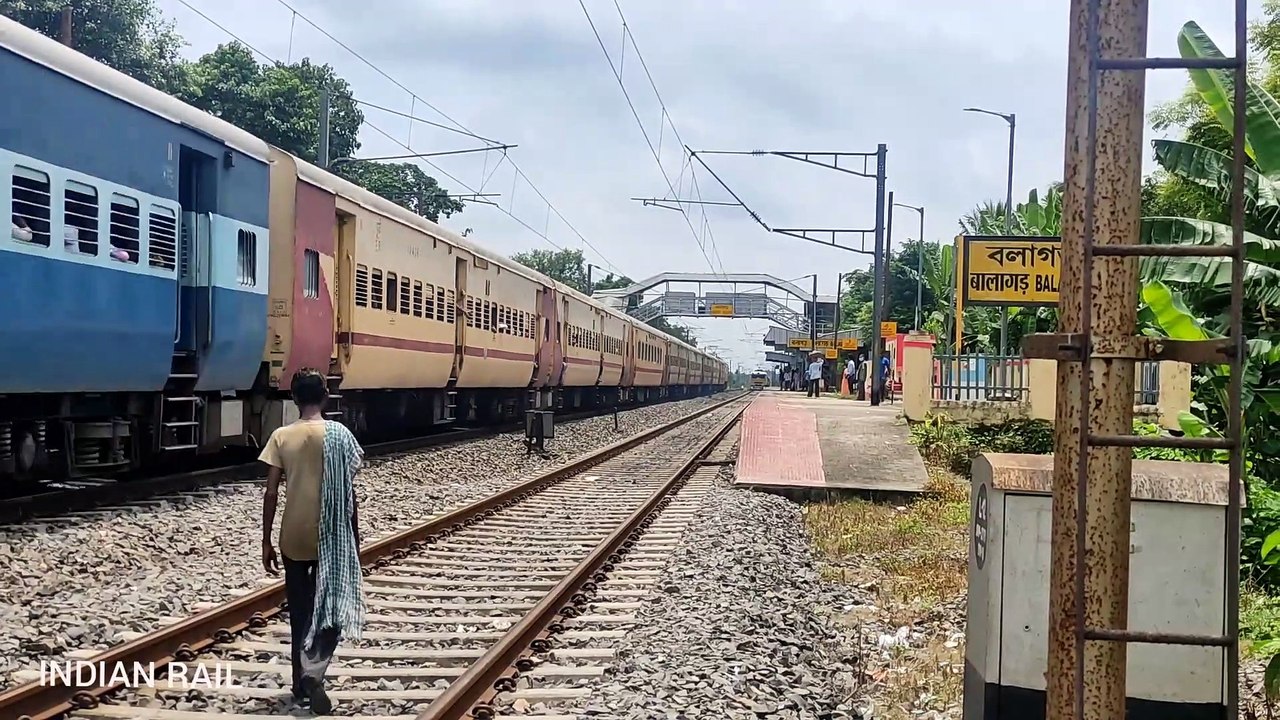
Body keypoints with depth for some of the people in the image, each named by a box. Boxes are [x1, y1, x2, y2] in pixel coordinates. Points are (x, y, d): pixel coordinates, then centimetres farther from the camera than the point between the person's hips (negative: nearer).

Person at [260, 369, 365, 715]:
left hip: (294, 538, 2)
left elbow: (271, 494, -4)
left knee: (301, 612, 14)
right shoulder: (340, 435, -7)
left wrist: (266, 542, 4)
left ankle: (302, 682, 22)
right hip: (331, 536, -2)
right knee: (331, 606, 8)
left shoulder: (281, 437, -4)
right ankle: (314, 673, -12)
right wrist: (355, 539, 4)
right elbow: (349, 494, -6)